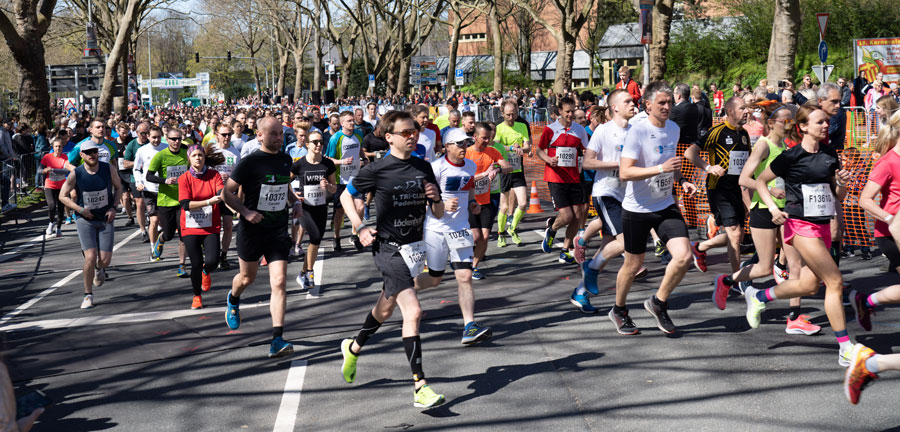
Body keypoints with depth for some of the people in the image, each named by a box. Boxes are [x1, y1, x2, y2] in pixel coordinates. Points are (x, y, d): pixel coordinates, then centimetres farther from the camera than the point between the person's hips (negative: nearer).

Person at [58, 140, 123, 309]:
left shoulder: (108, 169, -6)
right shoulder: (76, 174, -11)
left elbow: (118, 187, 10)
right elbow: (62, 195, -1)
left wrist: (113, 207, -4)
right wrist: (80, 209, -15)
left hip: (105, 219, 2)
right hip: (85, 220, -2)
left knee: (105, 260, -3)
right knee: (90, 257, -15)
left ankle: (99, 269, 37)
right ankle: (88, 295, 3)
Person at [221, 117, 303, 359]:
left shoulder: (286, 160, 5)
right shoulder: (250, 162, -12)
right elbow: (226, 193, -8)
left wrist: (295, 202, 6)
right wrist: (245, 212, -20)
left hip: (278, 230, 3)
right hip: (251, 230, -3)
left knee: (279, 282, -9)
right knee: (247, 278, 16)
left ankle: (277, 341, -12)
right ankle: (233, 301, 54)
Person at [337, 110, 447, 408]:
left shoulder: (423, 168, 4)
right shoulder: (378, 170, -11)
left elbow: (438, 215, 9)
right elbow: (346, 196, 4)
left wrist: (435, 198, -12)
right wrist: (360, 227, -8)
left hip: (413, 247, 7)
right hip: (388, 248, -7)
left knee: (385, 308, 23)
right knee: (413, 311, -19)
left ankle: (353, 348, 50)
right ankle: (420, 388, -18)